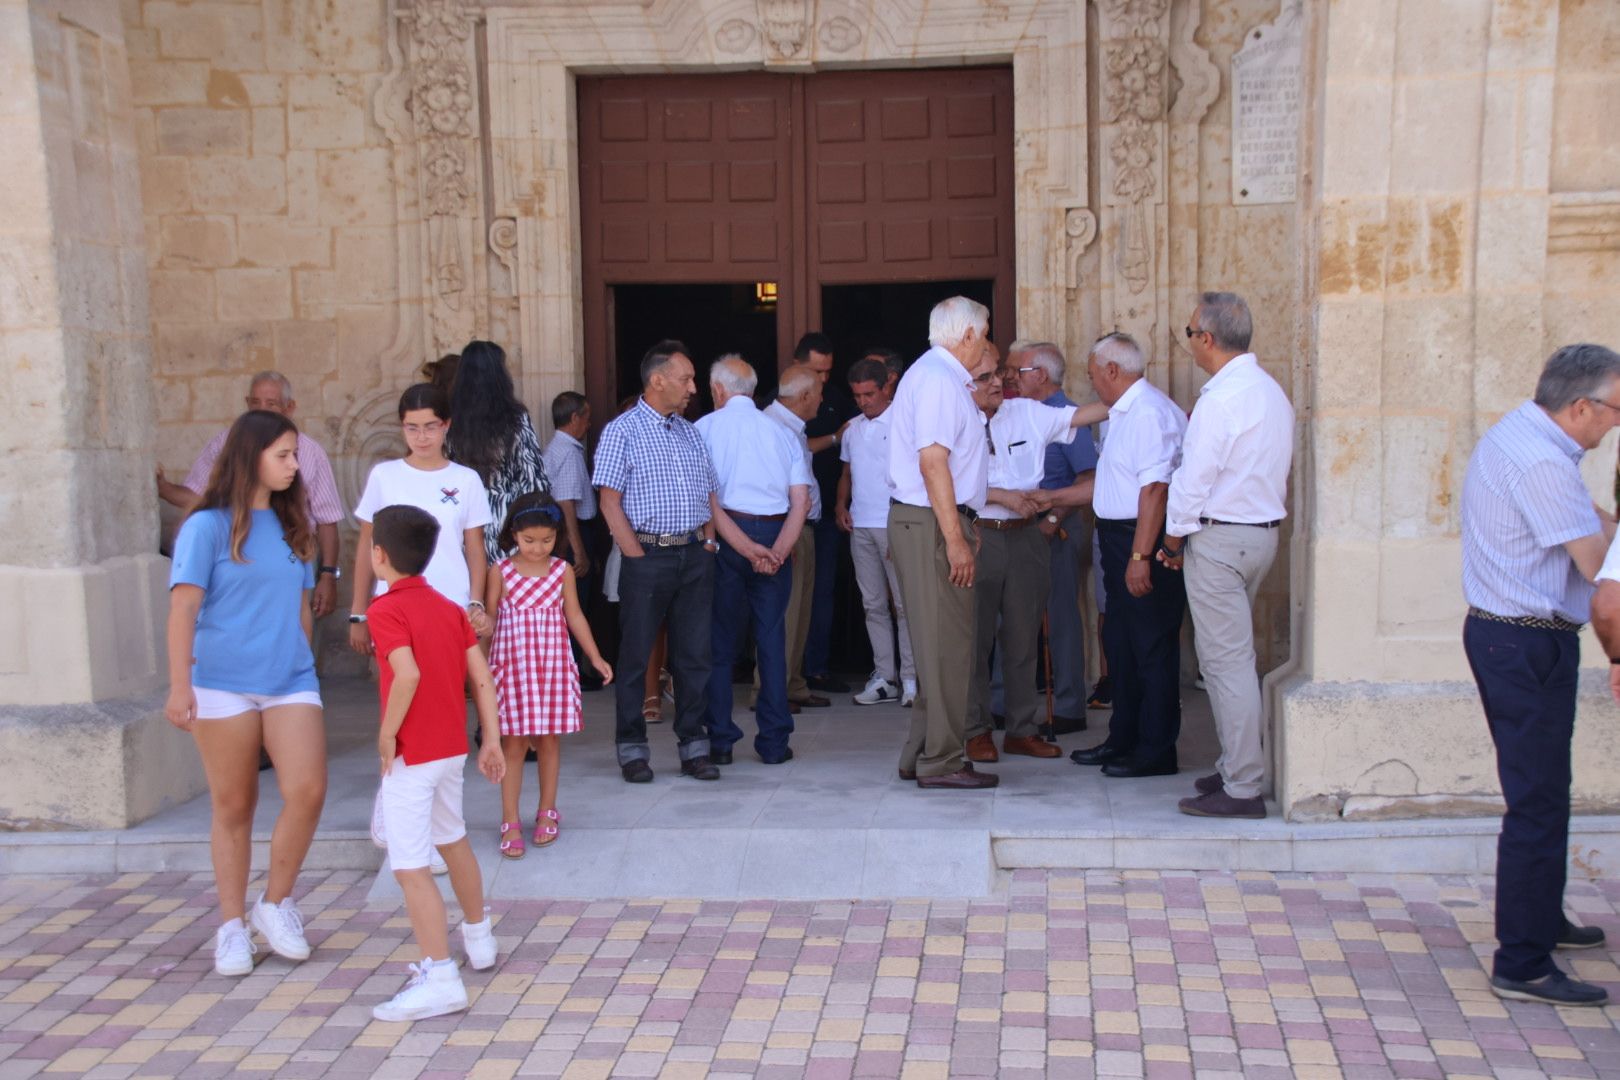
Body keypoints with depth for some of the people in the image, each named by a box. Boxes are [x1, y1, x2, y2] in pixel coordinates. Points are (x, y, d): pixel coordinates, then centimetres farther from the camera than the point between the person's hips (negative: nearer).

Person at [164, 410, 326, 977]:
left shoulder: (291, 525, 11)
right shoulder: (208, 526, -5)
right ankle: (232, 927, 21)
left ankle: (275, 904, 11)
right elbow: (184, 607, -9)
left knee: (307, 791, -11)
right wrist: (179, 686, -15)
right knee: (233, 807, 6)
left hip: (290, 683, 4)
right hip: (223, 683, -4)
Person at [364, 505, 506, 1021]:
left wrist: (387, 733, -19)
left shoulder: (387, 609, -14)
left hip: (410, 754, -8)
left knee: (410, 868, -6)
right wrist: (491, 739, 8)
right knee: (453, 840, 26)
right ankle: (479, 939, 42)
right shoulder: (449, 608, 8)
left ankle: (440, 978, -8)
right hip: (453, 747, 9)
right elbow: (482, 678, 5)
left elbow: (408, 674, -30)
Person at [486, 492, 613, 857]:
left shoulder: (562, 571, 2)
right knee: (513, 743, 0)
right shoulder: (501, 571, -3)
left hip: (554, 665, 2)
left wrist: (595, 657, 9)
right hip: (513, 666, -2)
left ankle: (547, 812, 24)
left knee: (549, 740, 9)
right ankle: (511, 822, 6)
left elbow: (574, 616, 10)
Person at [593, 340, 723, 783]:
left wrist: (709, 542, 6)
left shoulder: (691, 432, 16)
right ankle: (632, 749, 12)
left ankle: (694, 746, 14)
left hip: (695, 556, 5)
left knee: (694, 654, 6)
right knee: (636, 655, 2)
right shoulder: (622, 431, -2)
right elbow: (610, 501, -6)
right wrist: (639, 558, -11)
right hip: (648, 556, -5)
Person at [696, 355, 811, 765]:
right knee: (772, 637, 8)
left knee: (721, 639, 7)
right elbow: (801, 502, 1)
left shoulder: (706, 427, 2)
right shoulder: (781, 431, 11)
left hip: (727, 535, -2)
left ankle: (720, 741, 9)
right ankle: (774, 742, 9)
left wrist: (747, 549, -11)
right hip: (777, 534, 2)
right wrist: (777, 551, -8)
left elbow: (709, 501, -9)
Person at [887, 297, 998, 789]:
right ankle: (940, 762, 0)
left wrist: (972, 382, 30)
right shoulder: (939, 378, -14)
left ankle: (922, 754, 22)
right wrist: (955, 539, -23)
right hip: (931, 524, -11)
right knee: (946, 643, -6)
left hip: (918, 521, 11)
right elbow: (933, 461, -22)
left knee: (938, 641, 15)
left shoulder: (936, 374, 18)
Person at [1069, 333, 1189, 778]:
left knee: (1152, 648, -1)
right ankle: (1123, 739, 29)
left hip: (1144, 541, -11)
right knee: (1120, 644, 17)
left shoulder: (1149, 412, -17)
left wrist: (1140, 556, -27)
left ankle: (1156, 752, 8)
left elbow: (1155, 488, -24)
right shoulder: (1126, 413, 16)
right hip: (1120, 540, 11)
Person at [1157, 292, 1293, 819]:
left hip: (1219, 538, -10)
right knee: (1229, 656, 18)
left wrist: (1175, 538, -3)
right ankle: (1236, 767, 26)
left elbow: (1193, 480, -17)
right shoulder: (1271, 391, 12)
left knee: (1226, 661, -5)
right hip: (1263, 532, 10)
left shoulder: (1219, 399, -18)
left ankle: (1241, 790, -1)